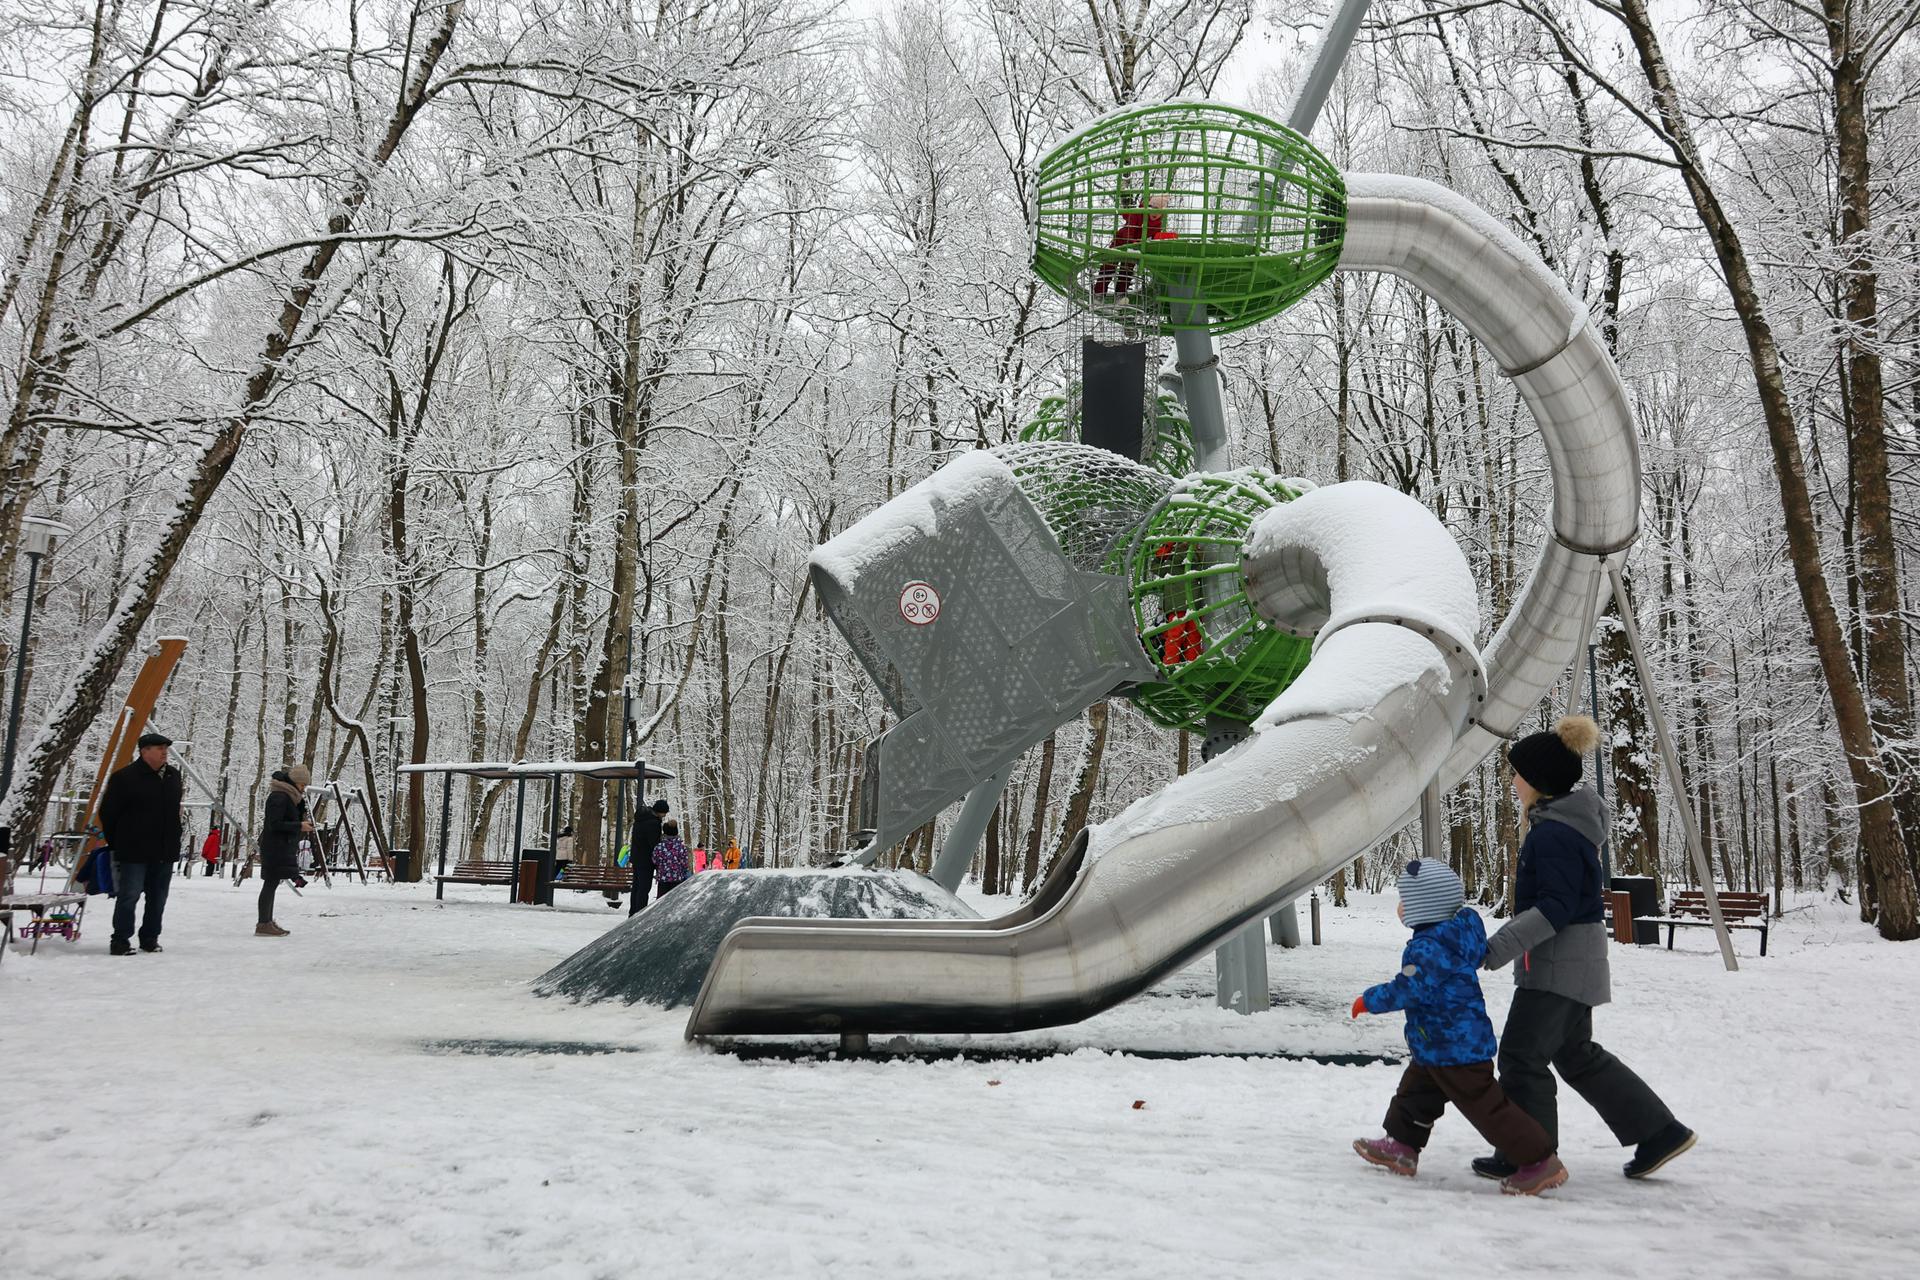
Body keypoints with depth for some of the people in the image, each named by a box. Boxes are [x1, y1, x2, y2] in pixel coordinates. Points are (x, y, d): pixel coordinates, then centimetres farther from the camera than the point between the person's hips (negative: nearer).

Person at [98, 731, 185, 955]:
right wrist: (117, 843, 2)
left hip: (165, 852, 6)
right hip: (134, 852, -6)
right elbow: (108, 813, -3)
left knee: (158, 899, 11)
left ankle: (150, 939, 21)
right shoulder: (124, 777, -8)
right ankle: (121, 941, 4)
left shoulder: (173, 775, 10)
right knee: (128, 896, -4)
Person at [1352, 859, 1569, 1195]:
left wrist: (1370, 1000, -12)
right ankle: (1401, 1146, 35)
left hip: (1457, 1048, -11)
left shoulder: (1429, 948, -26)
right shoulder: (1459, 933, 4)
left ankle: (1542, 1161, 4)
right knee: (1415, 1092, 21)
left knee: (1485, 1105, -4)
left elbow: (1408, 989, -28)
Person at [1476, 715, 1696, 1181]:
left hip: (1559, 964, -11)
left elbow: (1555, 907, -25)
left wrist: (1502, 945, -28)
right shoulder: (1566, 823, 12)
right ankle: (1658, 1131, 23)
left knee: (1522, 1055, -2)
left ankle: (1526, 1157, 7)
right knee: (1576, 1055, 19)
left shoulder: (1555, 833, -20)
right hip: (1571, 962, 11)